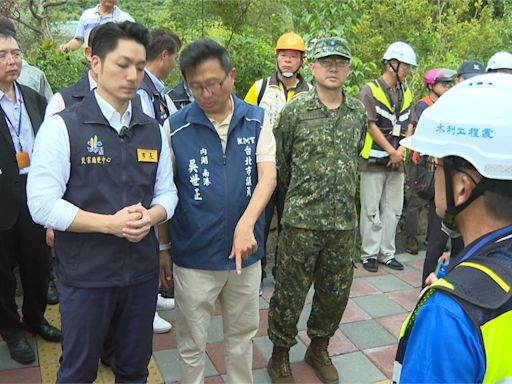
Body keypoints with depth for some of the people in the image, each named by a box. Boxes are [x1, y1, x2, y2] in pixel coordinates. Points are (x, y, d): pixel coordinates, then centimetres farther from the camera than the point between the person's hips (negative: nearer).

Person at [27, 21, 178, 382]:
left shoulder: (153, 130, 5)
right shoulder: (63, 126, -9)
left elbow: (167, 193, 9)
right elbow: (42, 204, -13)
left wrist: (150, 216, -13)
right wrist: (109, 223, -21)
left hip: (142, 270, 4)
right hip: (86, 274, -4)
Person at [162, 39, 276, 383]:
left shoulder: (258, 120, -2)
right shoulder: (175, 127, -7)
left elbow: (268, 176, -13)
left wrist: (246, 224, -29)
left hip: (246, 253, 2)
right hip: (193, 257, -2)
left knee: (242, 336, 20)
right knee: (192, 344, 14)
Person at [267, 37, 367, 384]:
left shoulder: (359, 113, 5)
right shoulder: (295, 110, -7)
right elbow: (279, 161, 2)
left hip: (345, 221, 4)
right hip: (302, 219, -4)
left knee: (336, 292, 15)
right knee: (290, 293, 6)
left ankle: (319, 348, 38)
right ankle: (280, 355, 28)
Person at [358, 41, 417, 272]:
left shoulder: (406, 94, 14)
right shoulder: (370, 90, -5)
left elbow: (409, 126, 13)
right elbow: (371, 125, -11)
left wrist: (401, 150, -5)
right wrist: (392, 152, -12)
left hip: (397, 161, 6)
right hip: (374, 160, -6)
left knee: (393, 210, 10)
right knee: (371, 211, 1)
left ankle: (387, 253, 20)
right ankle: (369, 254, 11)